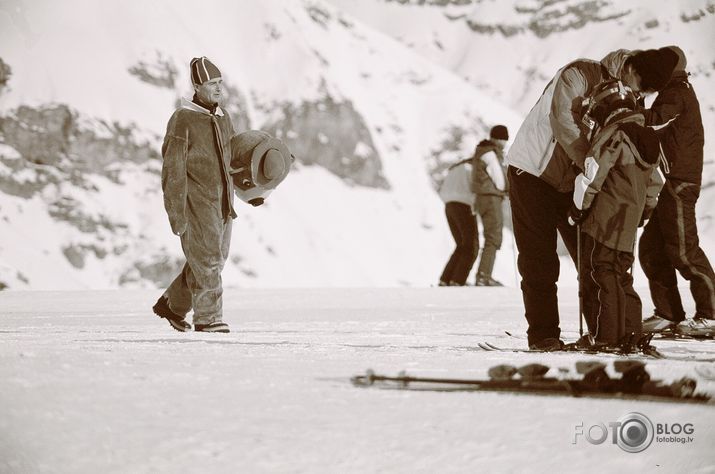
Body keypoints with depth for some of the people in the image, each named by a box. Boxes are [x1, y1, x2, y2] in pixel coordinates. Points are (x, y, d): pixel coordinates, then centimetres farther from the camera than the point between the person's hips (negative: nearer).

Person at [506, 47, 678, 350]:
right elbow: (564, 124, -29)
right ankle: (542, 334, -3)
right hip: (532, 171, -6)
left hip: (573, 182, 6)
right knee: (540, 262, -6)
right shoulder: (579, 75, -17)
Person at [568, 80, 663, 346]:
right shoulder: (646, 139, 14)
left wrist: (578, 209, -6)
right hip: (629, 226, 8)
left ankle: (604, 335, -5)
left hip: (604, 222, -8)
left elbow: (593, 177, -16)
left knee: (599, 275, -4)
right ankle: (630, 332, 15)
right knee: (621, 276, 15)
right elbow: (654, 183, 21)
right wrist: (644, 211, 31)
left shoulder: (611, 135, -12)